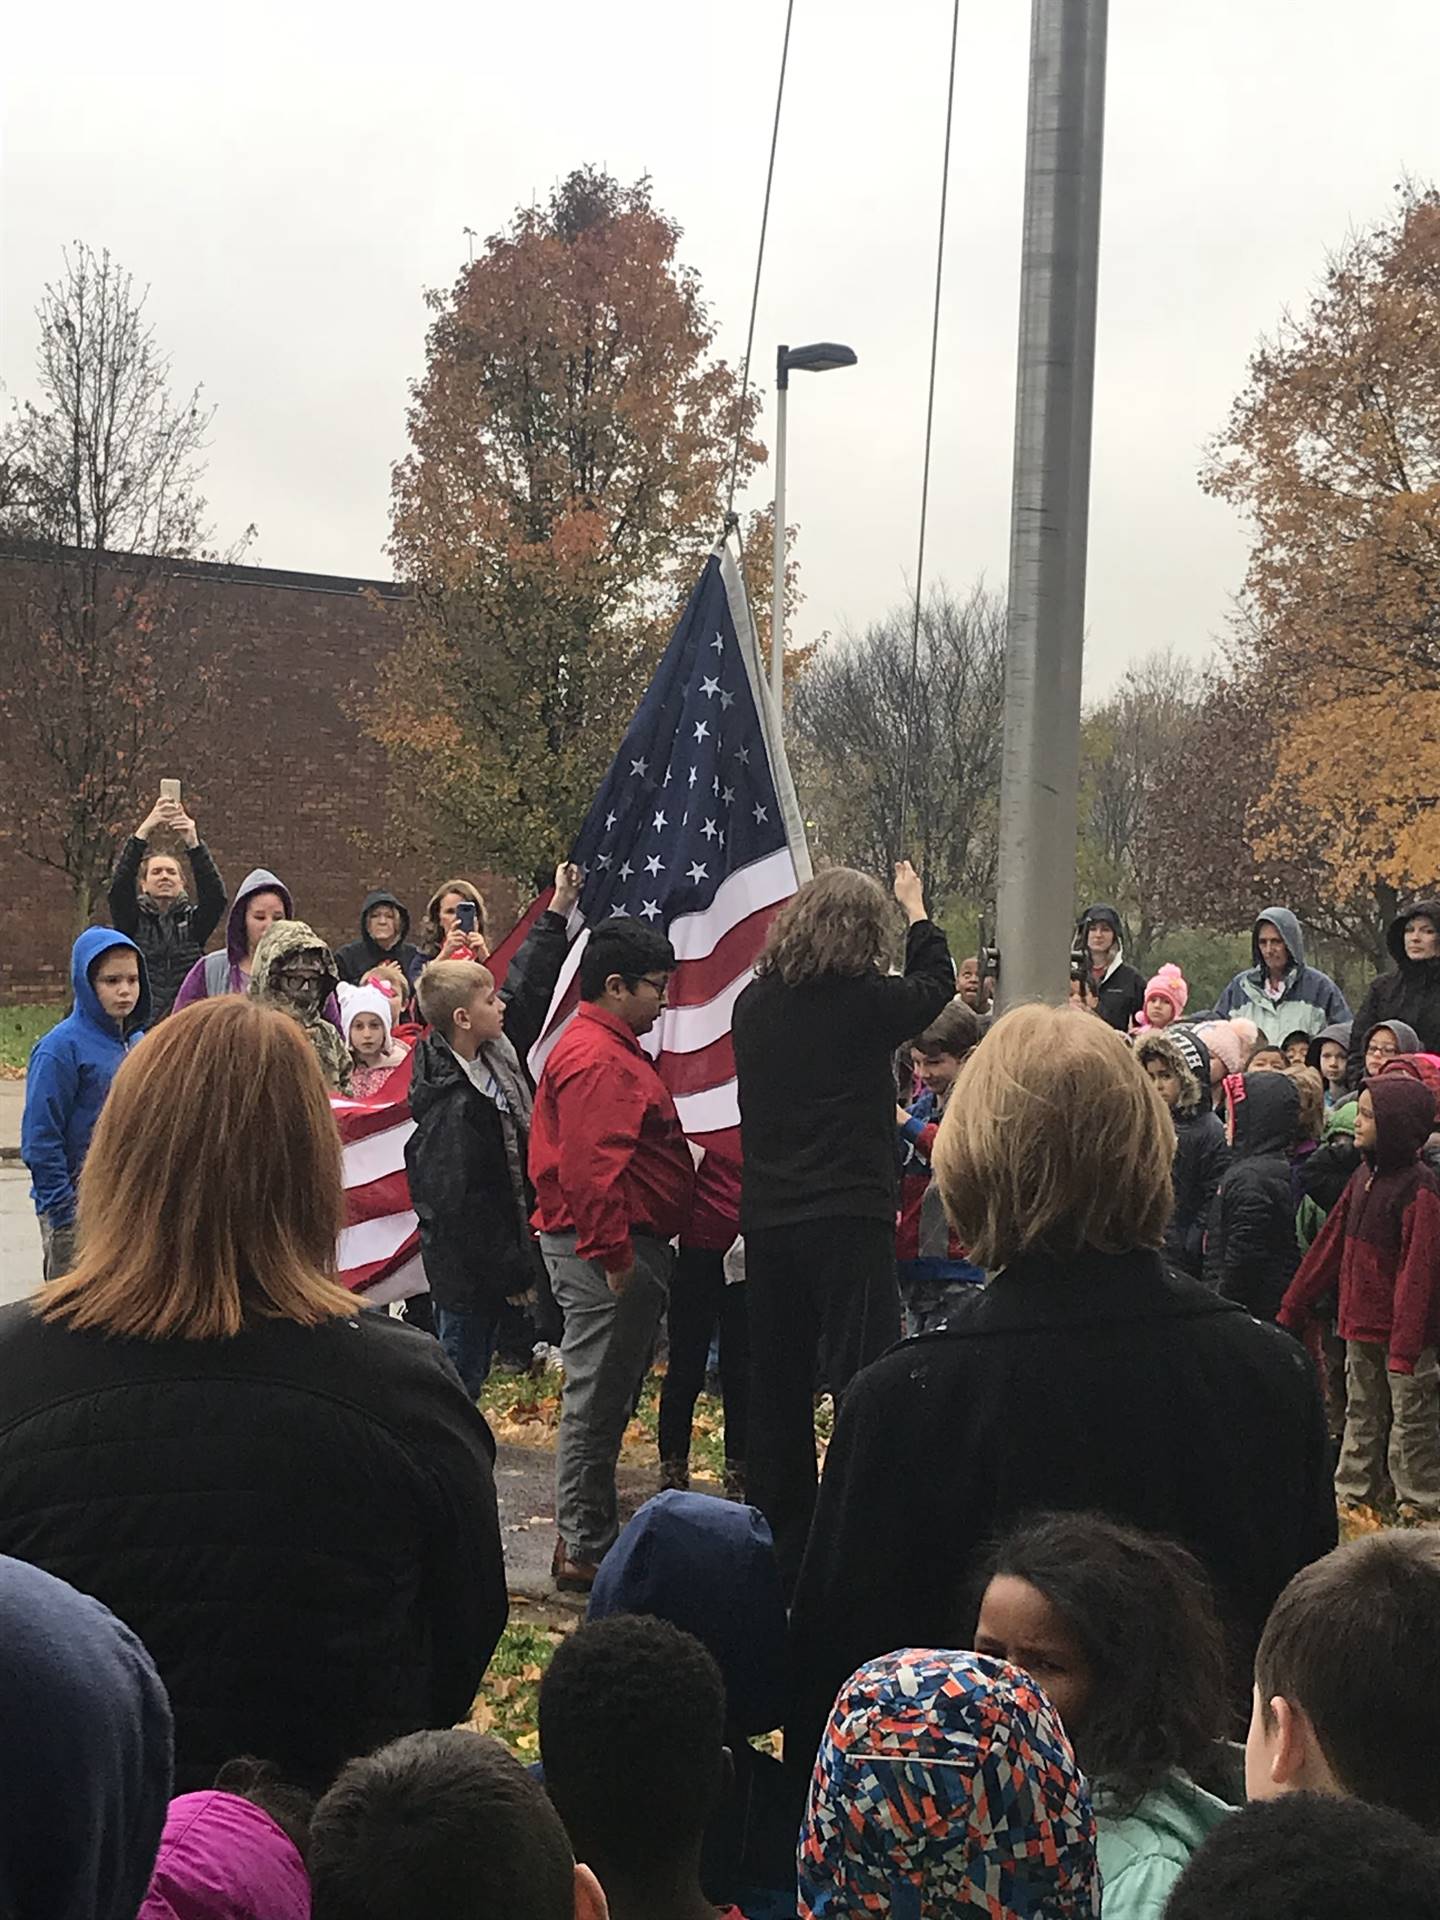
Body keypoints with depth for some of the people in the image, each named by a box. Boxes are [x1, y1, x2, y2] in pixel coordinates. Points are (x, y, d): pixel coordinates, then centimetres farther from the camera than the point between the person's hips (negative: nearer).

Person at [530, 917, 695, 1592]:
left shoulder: (605, 1049, 19)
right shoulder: (597, 1061, -17)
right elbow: (591, 1167, -26)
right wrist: (614, 1256, -26)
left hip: (616, 1248, 11)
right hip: (608, 1253, -11)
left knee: (603, 1397, 17)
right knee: (596, 1401, -4)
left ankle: (589, 1536, 26)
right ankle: (584, 1551, 3)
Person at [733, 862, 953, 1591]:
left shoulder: (753, 1004, 5)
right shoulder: (864, 1002, -9)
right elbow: (935, 983, 11)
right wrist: (916, 908, 28)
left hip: (766, 1221, 6)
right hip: (848, 1216, -6)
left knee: (777, 1388, 12)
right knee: (861, 1378, -5)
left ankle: (780, 1540, 21)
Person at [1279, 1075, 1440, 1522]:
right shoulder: (1363, 1177, 8)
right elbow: (1330, 1245, 13)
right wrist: (1293, 1307, 12)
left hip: (1403, 1329, -8)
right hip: (1360, 1324, 8)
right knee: (1361, 1413, 15)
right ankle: (1355, 1493, 25)